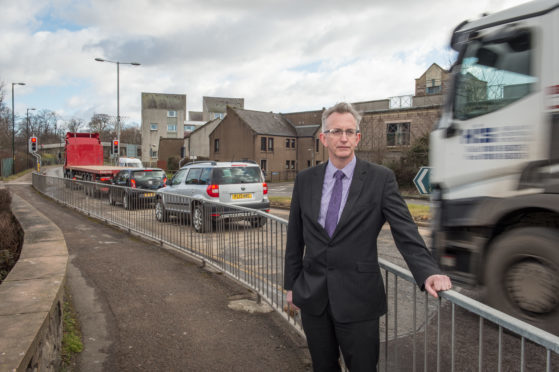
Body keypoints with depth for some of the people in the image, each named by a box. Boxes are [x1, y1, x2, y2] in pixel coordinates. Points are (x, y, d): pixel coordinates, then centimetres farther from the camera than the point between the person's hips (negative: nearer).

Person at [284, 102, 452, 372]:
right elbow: (295, 236, 8)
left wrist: (428, 272, -26)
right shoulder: (305, 180, 2)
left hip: (357, 299, -3)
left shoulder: (380, 178, -7)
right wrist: (290, 284, 11)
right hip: (311, 297, 3)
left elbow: (405, 231, -10)